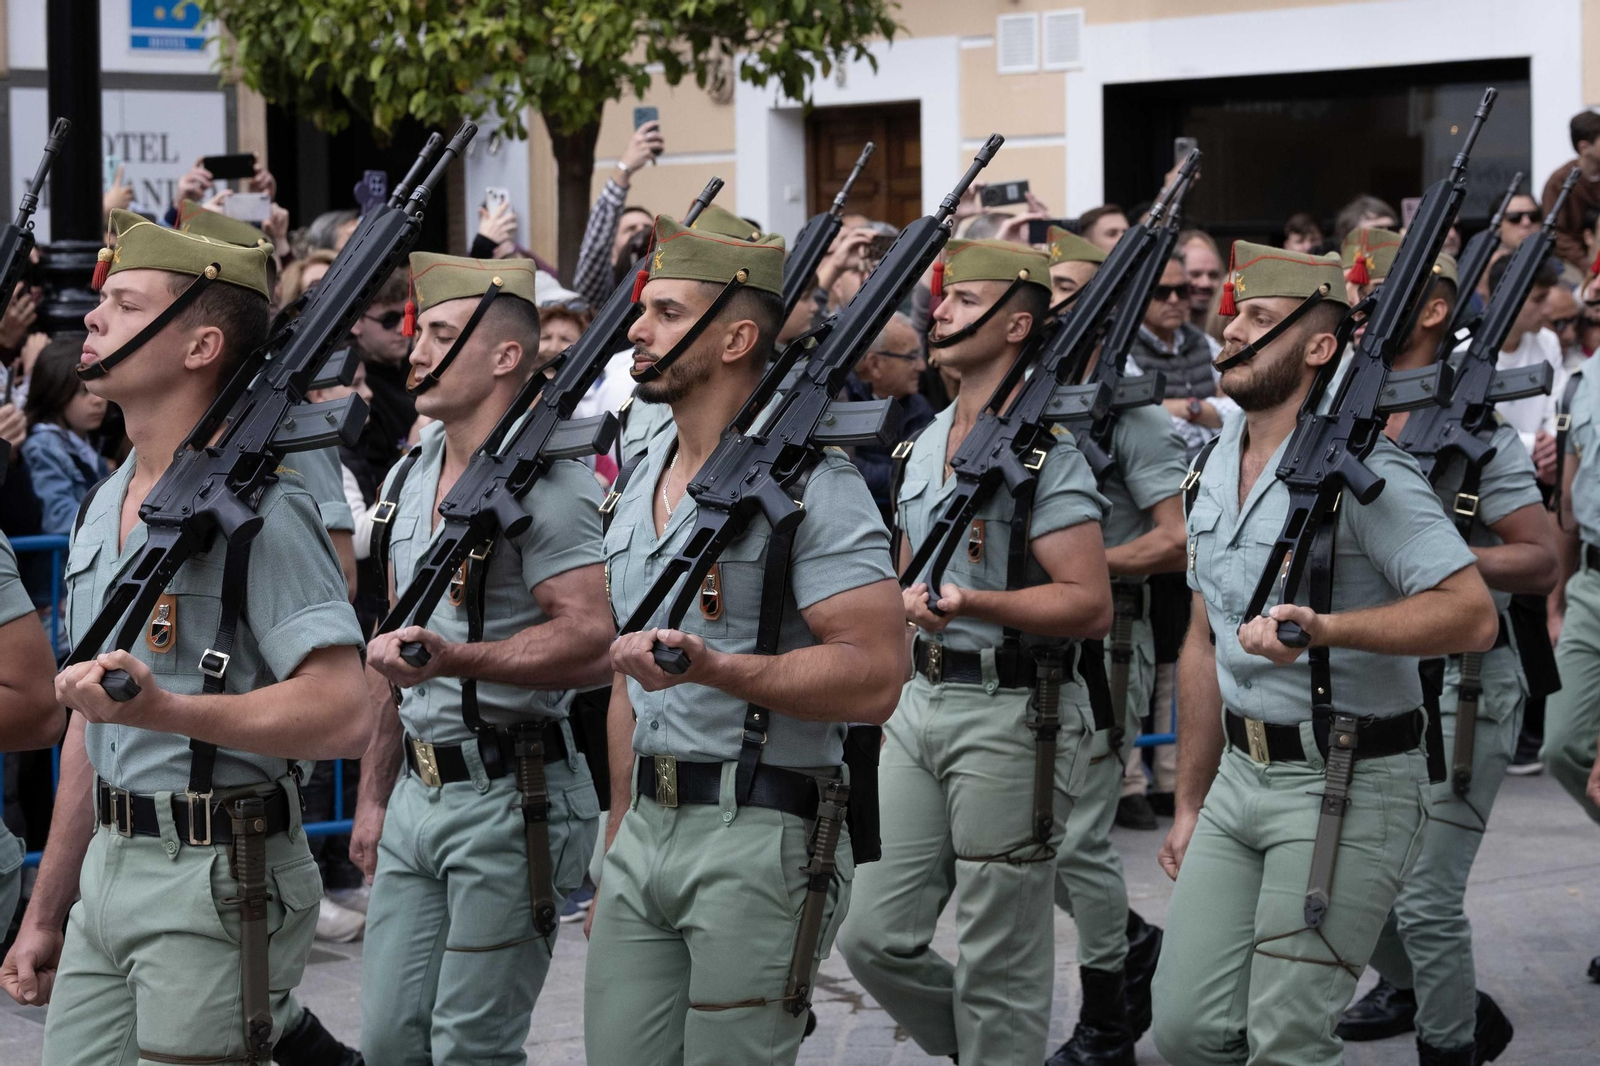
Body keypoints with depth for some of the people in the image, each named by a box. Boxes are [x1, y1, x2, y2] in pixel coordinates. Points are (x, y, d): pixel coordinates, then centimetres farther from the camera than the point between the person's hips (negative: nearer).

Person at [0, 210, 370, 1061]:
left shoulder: (254, 506, -12)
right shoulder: (104, 507, 15)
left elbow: (343, 716, -21)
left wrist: (162, 709, -28)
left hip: (214, 883, -8)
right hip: (111, 865, 8)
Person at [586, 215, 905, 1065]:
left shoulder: (808, 481, -10)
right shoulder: (640, 482, 16)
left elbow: (874, 676, -19)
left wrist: (714, 667, -28)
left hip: (758, 835, -7)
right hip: (646, 829, 8)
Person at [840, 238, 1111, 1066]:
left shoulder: (1044, 448, -11)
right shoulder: (928, 440, 14)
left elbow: (1090, 605, -18)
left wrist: (973, 604, -29)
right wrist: (887, 696, 19)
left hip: (1011, 712, -8)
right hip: (923, 702, 8)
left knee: (996, 964, -2)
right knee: (874, 935, 7)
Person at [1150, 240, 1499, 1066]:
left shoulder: (1361, 470, -14)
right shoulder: (1218, 467, 11)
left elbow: (1472, 615, -23)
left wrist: (1327, 627, -35)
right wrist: (1190, 804, 20)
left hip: (1345, 786, -7)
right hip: (1242, 774, 7)